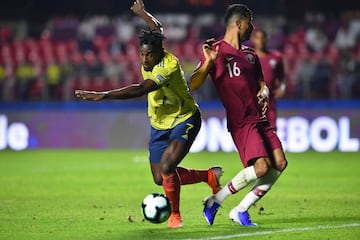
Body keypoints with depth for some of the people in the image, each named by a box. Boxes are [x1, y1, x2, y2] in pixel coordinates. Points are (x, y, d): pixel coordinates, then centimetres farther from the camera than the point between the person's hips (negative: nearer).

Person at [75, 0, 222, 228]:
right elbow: (158, 28, 15)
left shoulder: (169, 66, -32)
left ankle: (175, 216, -2)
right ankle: (209, 175, 30)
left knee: (166, 168, -26)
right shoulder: (150, 59, -8)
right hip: (159, 124, 8)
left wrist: (103, 95, -48)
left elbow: (140, 90, -43)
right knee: (160, 178, 6)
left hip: (184, 120, -8)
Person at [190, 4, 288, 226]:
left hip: (260, 119, 8)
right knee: (262, 166, -22)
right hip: (240, 122, -8)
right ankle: (215, 201, -4)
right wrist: (208, 62, -26)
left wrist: (264, 93, 1)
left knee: (280, 163, -6)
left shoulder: (250, 54, 19)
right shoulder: (217, 51, -4)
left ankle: (241, 210, 6)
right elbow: (192, 86, -11)